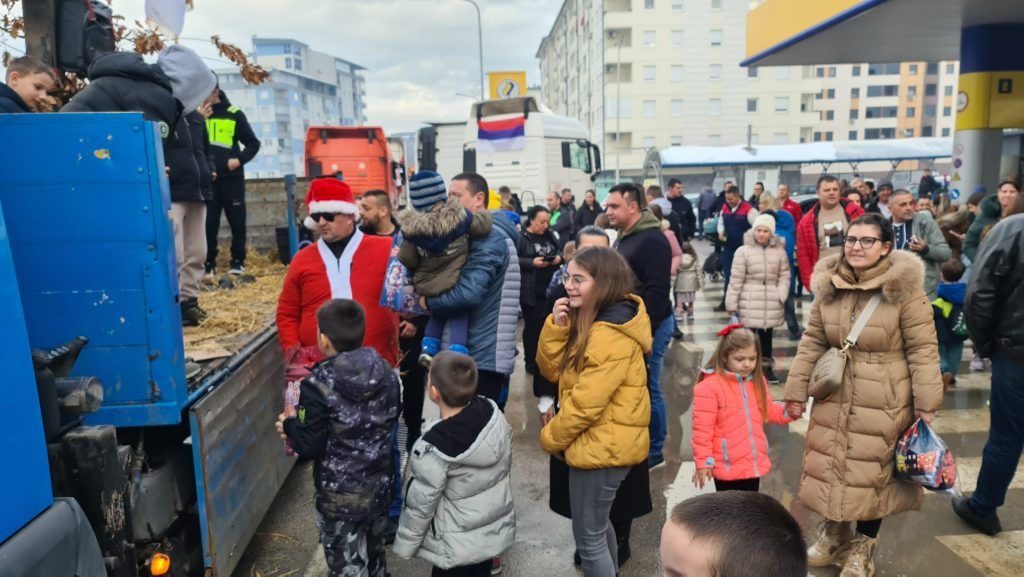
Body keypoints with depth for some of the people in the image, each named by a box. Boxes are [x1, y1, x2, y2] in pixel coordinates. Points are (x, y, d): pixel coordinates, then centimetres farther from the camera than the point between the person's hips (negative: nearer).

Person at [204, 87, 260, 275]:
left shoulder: (234, 114, 3)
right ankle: (209, 262, 11)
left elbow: (253, 143, 5)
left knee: (237, 221, 3)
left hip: (232, 178, -1)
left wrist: (240, 159, -9)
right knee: (209, 222, 2)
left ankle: (238, 260, 15)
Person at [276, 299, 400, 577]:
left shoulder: (318, 386, -24)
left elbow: (310, 447, -19)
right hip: (380, 488, 6)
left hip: (341, 497, -5)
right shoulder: (386, 372, -7)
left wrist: (290, 423, -1)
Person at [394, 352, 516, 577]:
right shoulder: (493, 413, -16)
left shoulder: (435, 447, -33)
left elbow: (420, 505, -20)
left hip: (457, 545, -5)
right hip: (495, 528, 6)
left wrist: (405, 544, -3)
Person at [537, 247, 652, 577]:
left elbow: (586, 403, -25)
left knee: (588, 537, 4)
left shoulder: (611, 335, -24)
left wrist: (551, 438, -10)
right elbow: (552, 370, 4)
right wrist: (557, 325, -11)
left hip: (602, 447, -10)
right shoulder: (590, 319, 7)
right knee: (598, 523, 26)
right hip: (602, 443, 10)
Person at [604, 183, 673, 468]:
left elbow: (657, 291, -21)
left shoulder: (652, 240, -16)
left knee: (647, 389, -2)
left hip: (650, 325, -9)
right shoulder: (625, 238, 14)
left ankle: (654, 451, 11)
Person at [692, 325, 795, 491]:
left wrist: (787, 411, -4)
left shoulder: (757, 382, 4)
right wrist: (703, 462, -14)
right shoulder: (709, 386, -18)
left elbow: (768, 410, 17)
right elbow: (702, 428, -15)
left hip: (754, 464, 6)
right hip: (728, 468, -6)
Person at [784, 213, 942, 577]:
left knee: (873, 472, 9)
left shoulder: (905, 289, -12)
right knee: (830, 464, 14)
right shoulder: (829, 286, 0)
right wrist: (796, 390, 4)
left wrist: (927, 404, -10)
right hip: (835, 396, 4)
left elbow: (923, 350, -10)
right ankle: (834, 533, 37)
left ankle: (862, 547, 29)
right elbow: (812, 342, 5)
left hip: (883, 403, -4)